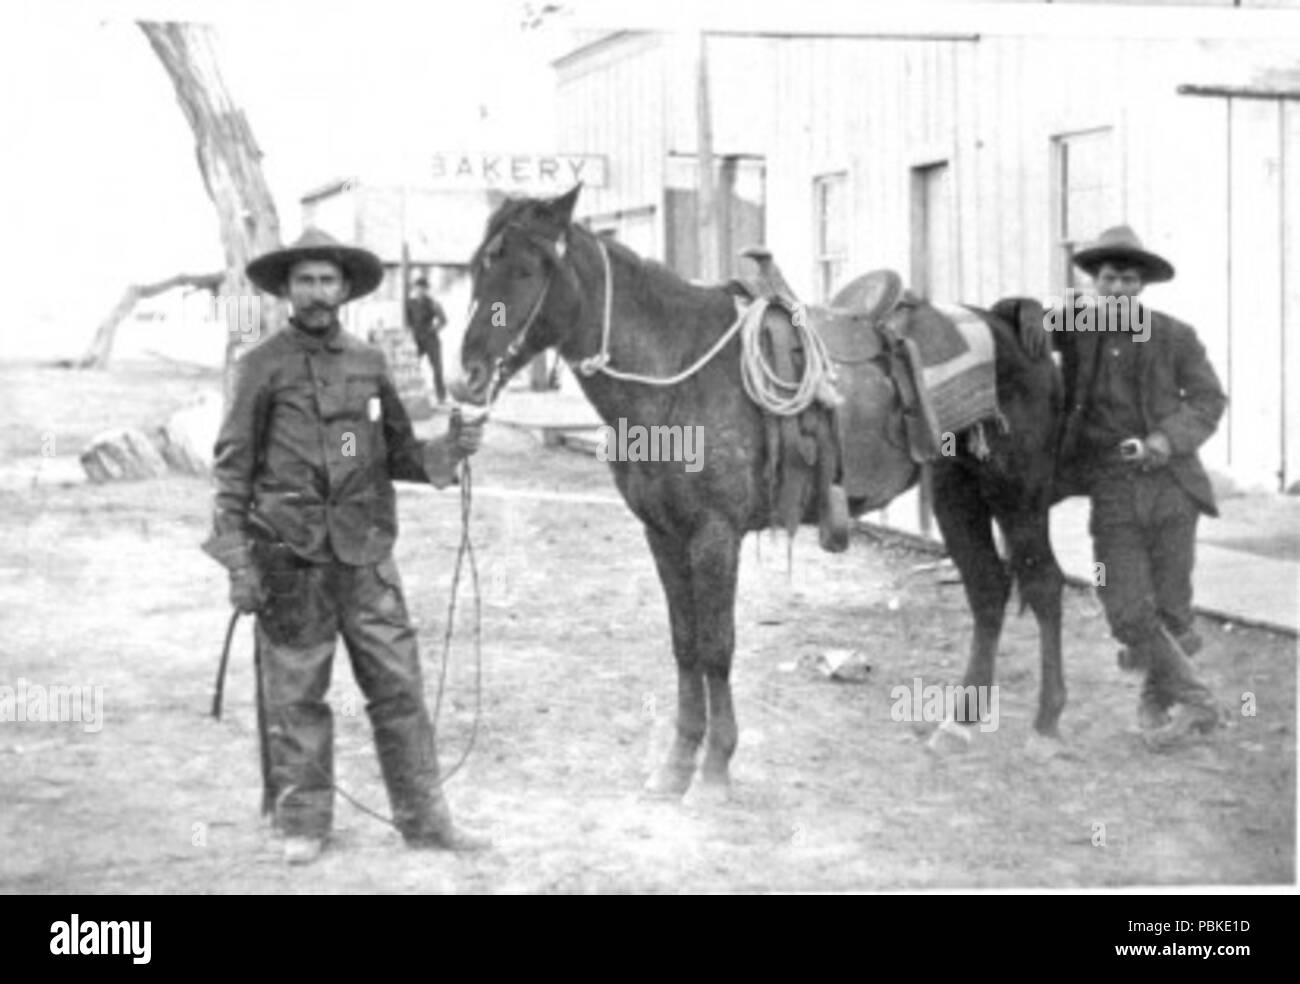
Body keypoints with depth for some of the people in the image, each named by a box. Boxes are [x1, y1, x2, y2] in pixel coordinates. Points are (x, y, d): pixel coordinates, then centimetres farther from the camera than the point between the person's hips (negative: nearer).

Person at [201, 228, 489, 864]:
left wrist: (448, 451, -6)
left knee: (398, 686, 3)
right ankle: (302, 824, 17)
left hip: (366, 552, 3)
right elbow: (233, 469, -2)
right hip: (291, 556, -3)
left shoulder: (369, 363, 9)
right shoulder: (263, 367, -1)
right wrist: (239, 563, -8)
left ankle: (423, 818, 11)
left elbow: (398, 455, 15)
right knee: (295, 696, 5)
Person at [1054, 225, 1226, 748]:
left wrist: (1170, 437, -16)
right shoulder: (1078, 329, 3)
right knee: (1127, 612, -8)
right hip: (1111, 493, 1)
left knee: (1169, 610, 3)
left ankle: (1154, 703, 26)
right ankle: (1192, 700, 9)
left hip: (1171, 487, -1)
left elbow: (1208, 399, 1)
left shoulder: (1175, 337, -1)